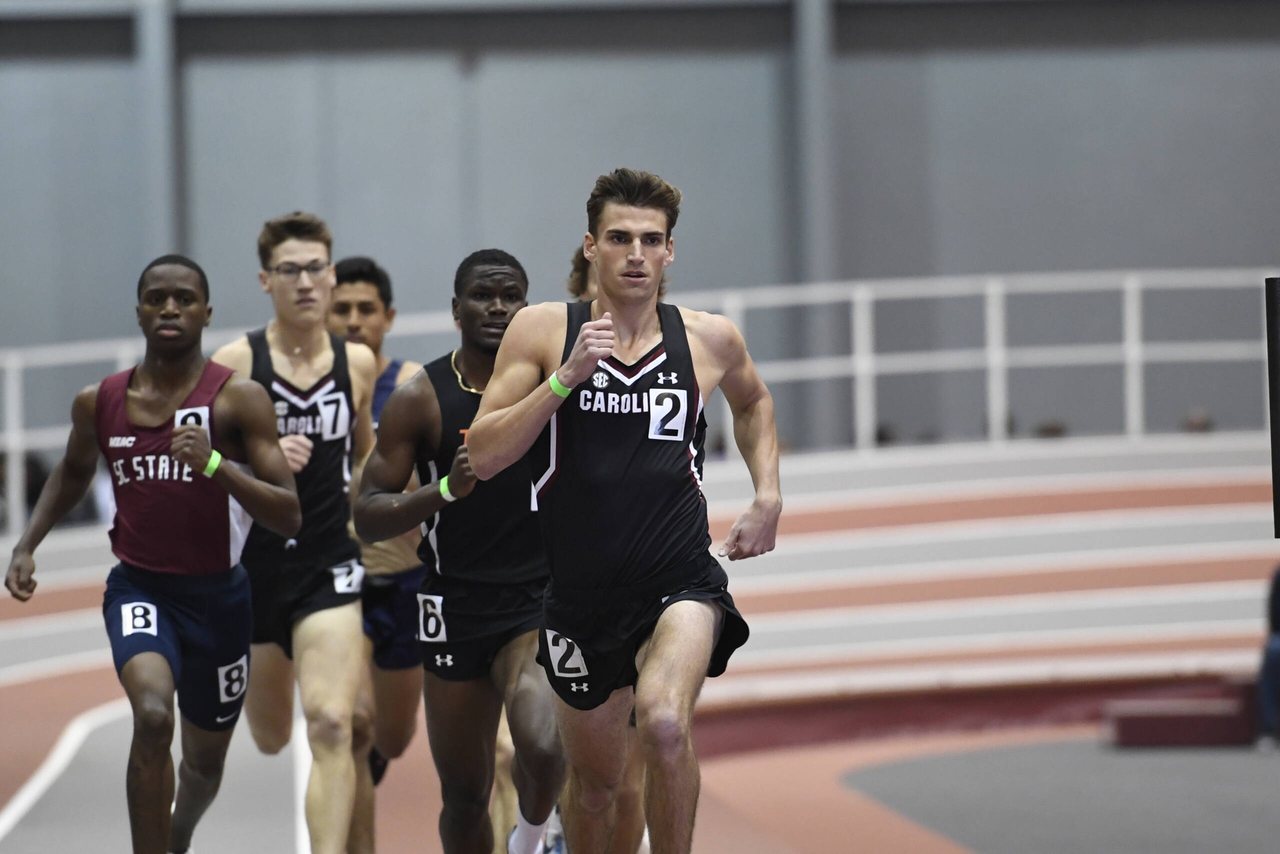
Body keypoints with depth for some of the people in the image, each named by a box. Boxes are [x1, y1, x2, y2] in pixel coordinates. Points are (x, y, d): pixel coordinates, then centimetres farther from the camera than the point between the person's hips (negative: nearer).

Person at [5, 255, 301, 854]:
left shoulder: (238, 399, -12)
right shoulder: (99, 403, -2)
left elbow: (288, 519, -17)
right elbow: (73, 472, 22)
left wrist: (214, 465, -31)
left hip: (218, 595, 0)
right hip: (139, 587, 0)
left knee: (206, 762, 18)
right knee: (152, 716, -31)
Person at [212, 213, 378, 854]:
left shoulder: (358, 363, 3)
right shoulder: (234, 362, -8)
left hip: (329, 565, 0)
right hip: (252, 563, 0)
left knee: (331, 728, -18)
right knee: (270, 738, 16)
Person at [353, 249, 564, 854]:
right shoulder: (420, 400, -5)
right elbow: (368, 518, -9)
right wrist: (447, 490, -23)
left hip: (540, 600, -1)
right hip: (456, 608, 1)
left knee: (542, 747, -26)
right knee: (465, 797, 9)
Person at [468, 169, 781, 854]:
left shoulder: (710, 340, 3)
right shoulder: (542, 330, -2)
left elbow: (752, 401, 27)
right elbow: (481, 458, -8)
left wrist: (768, 496, 13)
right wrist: (566, 377, -18)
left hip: (681, 583, -1)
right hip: (582, 595, 1)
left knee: (664, 725, -30)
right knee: (595, 780, 16)